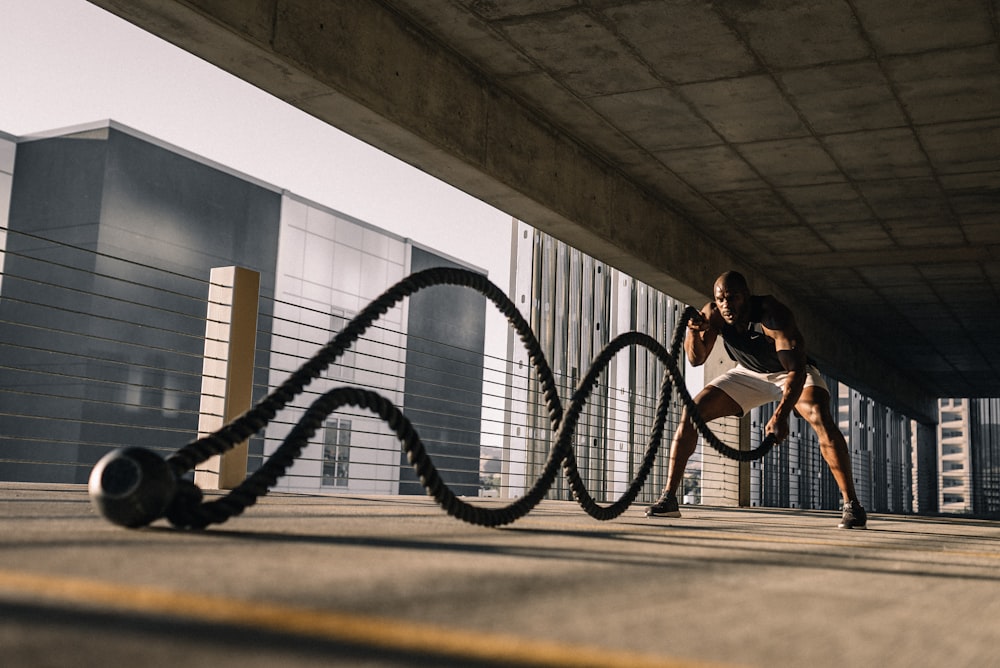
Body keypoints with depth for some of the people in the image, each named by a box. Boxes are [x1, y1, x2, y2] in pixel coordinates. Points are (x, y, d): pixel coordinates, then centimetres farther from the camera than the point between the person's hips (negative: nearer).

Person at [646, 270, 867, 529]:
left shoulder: (774, 315, -35)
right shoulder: (713, 313, -21)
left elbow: (796, 370, -41)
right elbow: (697, 359, -15)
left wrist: (781, 415, -55)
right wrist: (694, 332, -37)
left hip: (793, 372, -4)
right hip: (749, 374, 4)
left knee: (822, 420, -31)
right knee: (690, 414, -11)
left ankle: (851, 503, -20)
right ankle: (668, 498, -6)